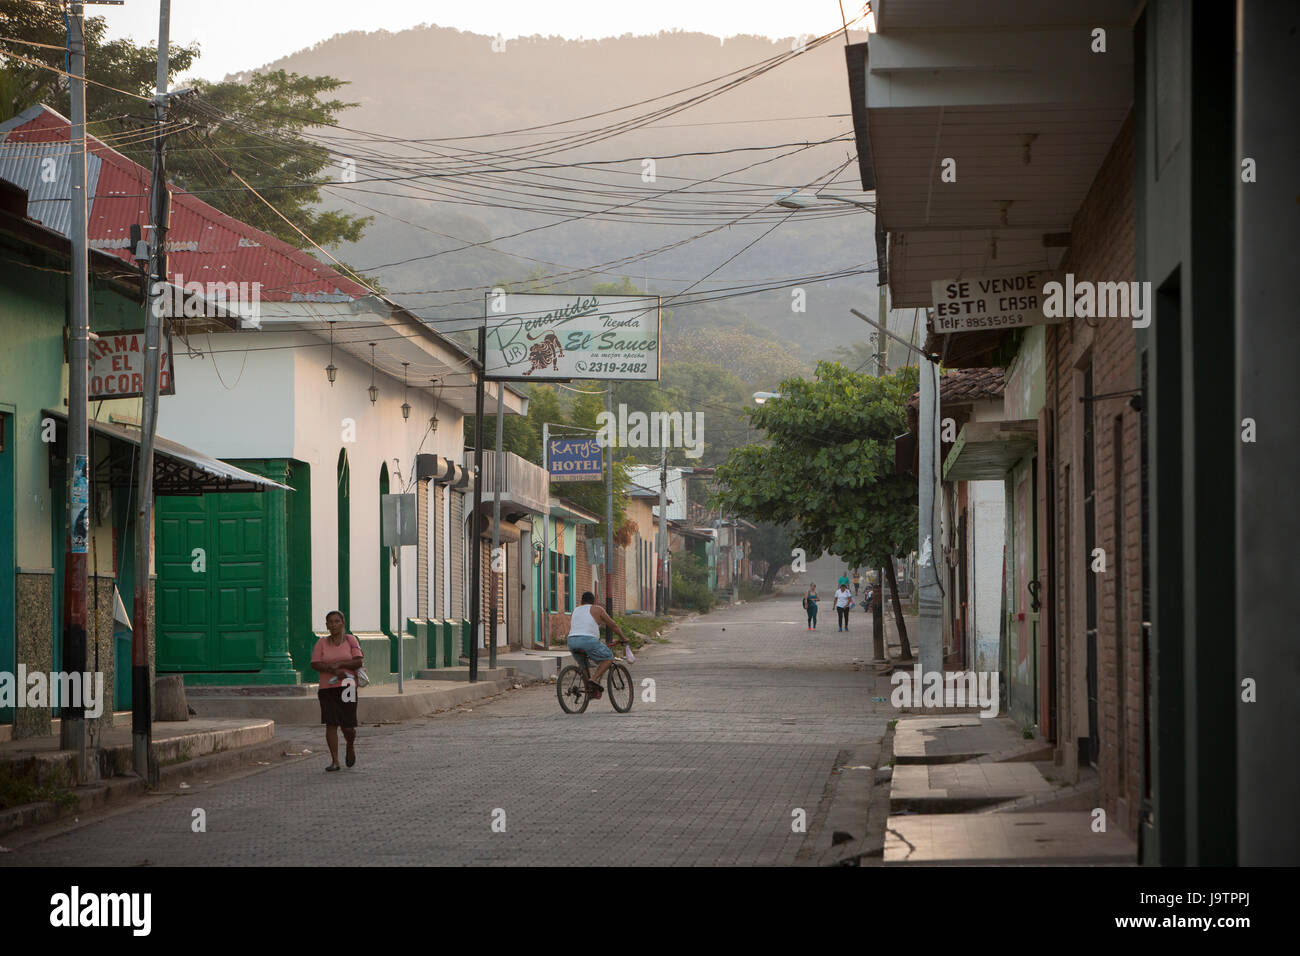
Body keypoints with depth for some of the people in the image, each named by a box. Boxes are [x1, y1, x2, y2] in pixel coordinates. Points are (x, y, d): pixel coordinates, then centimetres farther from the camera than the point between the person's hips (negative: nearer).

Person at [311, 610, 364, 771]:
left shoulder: (350, 640, 4)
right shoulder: (322, 643, 5)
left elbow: (359, 661, -4)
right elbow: (315, 664, -4)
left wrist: (340, 664, -15)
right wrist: (334, 670, -16)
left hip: (347, 687, -1)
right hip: (327, 688, 1)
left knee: (348, 727, -1)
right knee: (331, 724, -7)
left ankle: (351, 746, 33)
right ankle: (334, 761, -2)